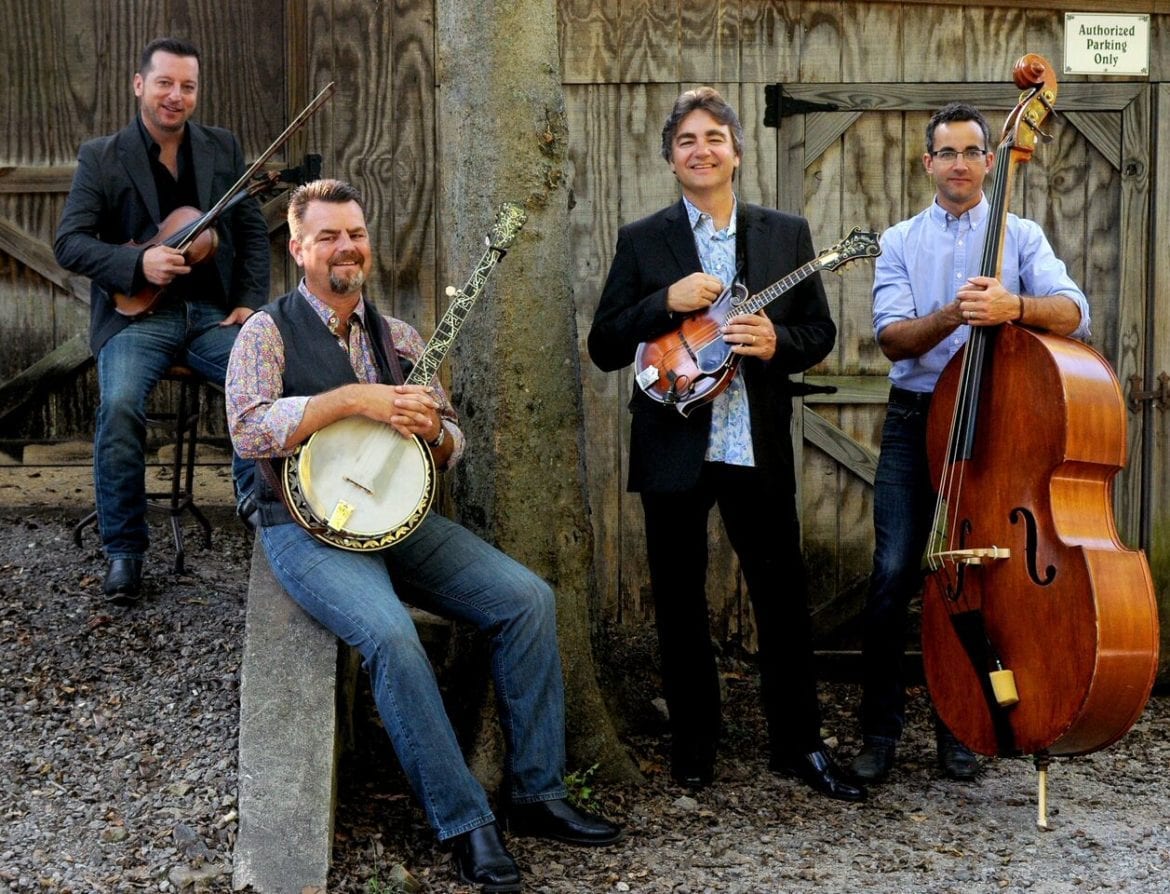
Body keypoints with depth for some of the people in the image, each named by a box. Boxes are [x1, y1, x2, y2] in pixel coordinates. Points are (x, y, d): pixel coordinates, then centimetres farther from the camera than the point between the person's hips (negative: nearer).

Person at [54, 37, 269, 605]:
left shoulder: (222, 148, 12)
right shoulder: (101, 157, 3)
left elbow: (253, 232, 14)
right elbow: (69, 242, -4)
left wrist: (251, 301, -1)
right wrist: (138, 264, -20)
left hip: (213, 313, 2)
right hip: (137, 313, -2)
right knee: (121, 404, -30)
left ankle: (255, 494, -5)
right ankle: (124, 548, -13)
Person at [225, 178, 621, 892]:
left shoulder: (397, 337, 13)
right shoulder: (270, 331, -2)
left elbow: (452, 449, 13)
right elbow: (248, 430, -19)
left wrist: (432, 429, -11)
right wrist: (353, 398, -21)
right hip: (309, 527, -5)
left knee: (528, 597, -12)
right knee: (392, 635, -32)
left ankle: (536, 794, -2)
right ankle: (465, 823, -18)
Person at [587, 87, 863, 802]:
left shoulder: (786, 233, 8)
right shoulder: (642, 242, 4)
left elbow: (821, 333, 9)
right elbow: (604, 348, -1)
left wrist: (777, 341, -13)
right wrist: (667, 301, -16)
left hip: (759, 449, 1)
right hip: (673, 452, 0)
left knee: (785, 597, 5)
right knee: (679, 602, 8)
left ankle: (800, 743, 20)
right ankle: (694, 745, 23)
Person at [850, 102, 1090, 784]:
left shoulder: (1022, 236, 6)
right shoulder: (901, 241, 9)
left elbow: (1072, 312, -12)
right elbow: (893, 338, -5)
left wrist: (1014, 306, -33)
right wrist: (951, 315, -25)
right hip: (916, 421, 0)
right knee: (894, 576, -6)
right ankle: (882, 728, 6)